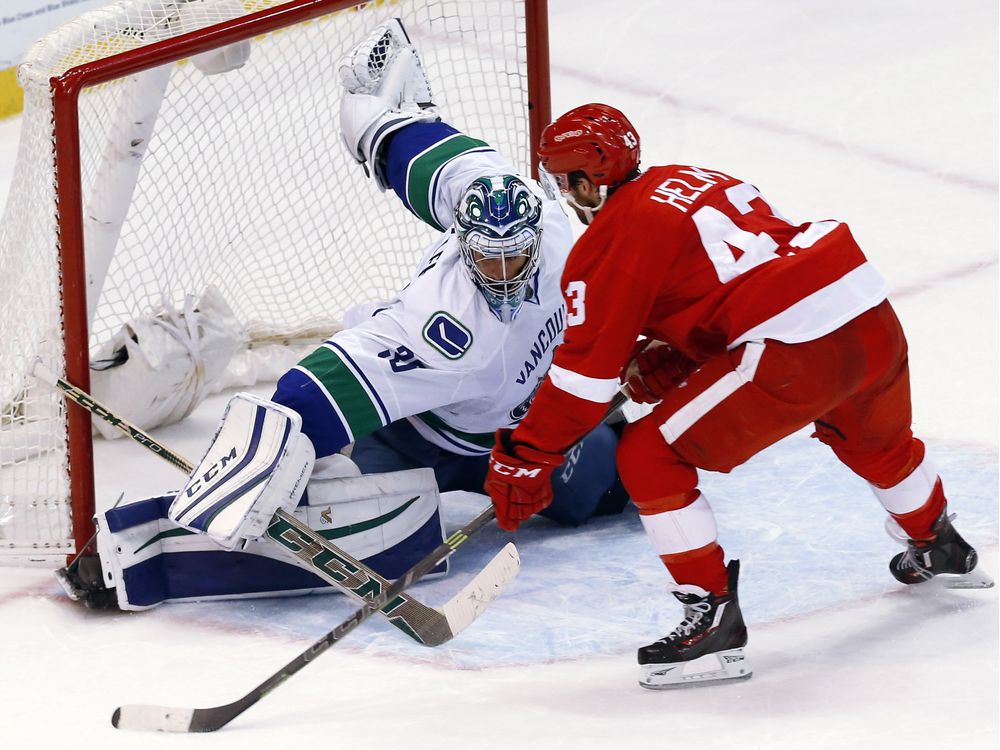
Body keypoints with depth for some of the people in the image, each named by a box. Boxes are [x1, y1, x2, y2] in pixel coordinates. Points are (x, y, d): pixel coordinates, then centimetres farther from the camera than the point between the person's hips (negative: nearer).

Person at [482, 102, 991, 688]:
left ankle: (713, 619, -2)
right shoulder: (689, 180, 22)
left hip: (794, 354, -9)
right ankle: (937, 546, 64)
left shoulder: (612, 239, -3)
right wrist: (663, 358, 20)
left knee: (649, 456, 0)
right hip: (872, 317, 9)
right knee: (876, 440, 39)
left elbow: (588, 366, -5)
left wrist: (526, 458, 0)